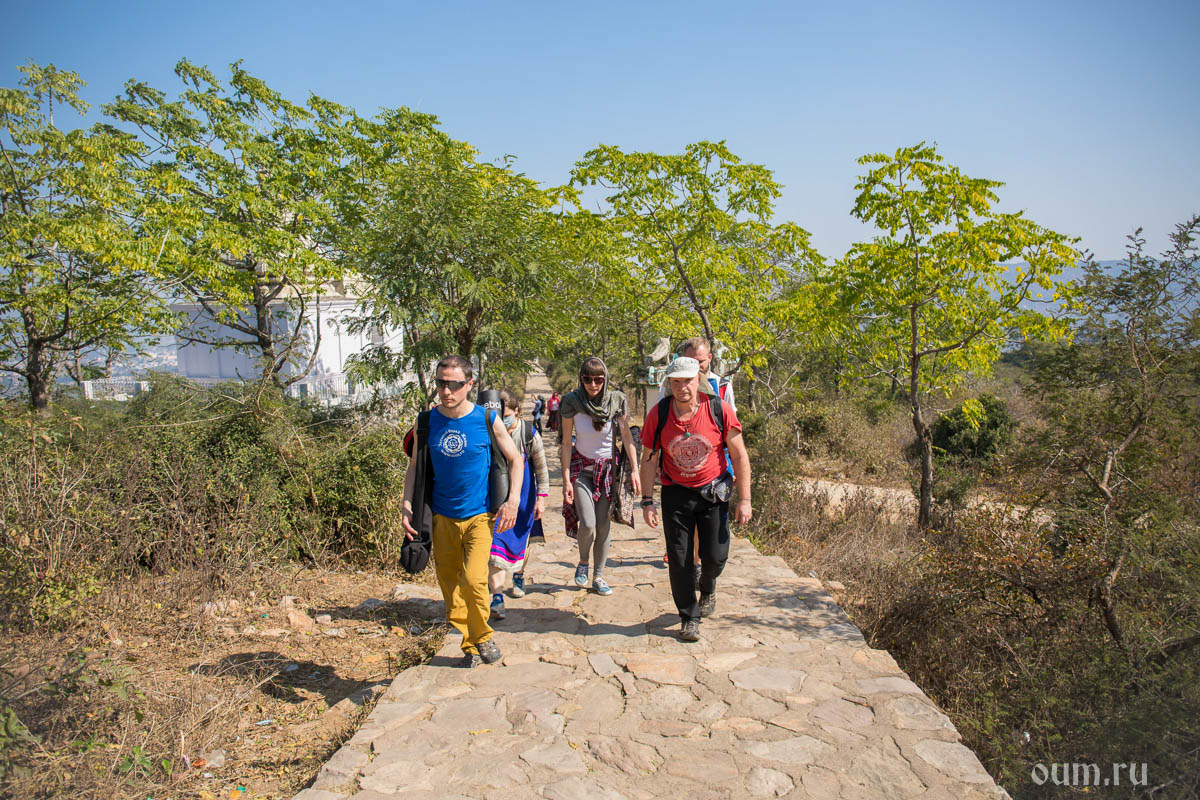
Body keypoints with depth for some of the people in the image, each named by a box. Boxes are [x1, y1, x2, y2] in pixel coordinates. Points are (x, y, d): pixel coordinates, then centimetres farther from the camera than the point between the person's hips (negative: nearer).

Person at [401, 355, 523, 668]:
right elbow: (414, 466, 10)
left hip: (479, 515, -3)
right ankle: (470, 646, 27)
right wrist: (407, 506, -2)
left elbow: (515, 459, 4)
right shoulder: (427, 421, -1)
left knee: (473, 578, -18)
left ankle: (482, 636, 9)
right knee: (450, 584, 8)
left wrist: (513, 501, -7)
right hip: (442, 516, 3)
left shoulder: (487, 419, -7)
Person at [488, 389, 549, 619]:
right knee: (496, 543, -12)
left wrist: (541, 498, -4)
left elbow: (541, 468, -2)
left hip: (522, 495, 1)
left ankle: (518, 576, 42)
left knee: (521, 539, 14)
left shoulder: (529, 434, -11)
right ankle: (497, 596, -12)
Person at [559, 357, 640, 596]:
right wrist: (566, 479, -11)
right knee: (587, 524, -12)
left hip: (608, 468, 1)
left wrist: (635, 470, -12)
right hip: (581, 467, -1)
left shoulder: (617, 400, -11)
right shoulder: (572, 402, -14)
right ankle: (583, 562, 19)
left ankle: (598, 576, 19)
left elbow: (627, 436, -6)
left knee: (603, 525, 3)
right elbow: (567, 443, -9)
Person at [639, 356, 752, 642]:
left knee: (715, 556, 0)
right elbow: (648, 459, 0)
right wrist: (647, 501, -3)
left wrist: (744, 499, -8)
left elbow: (740, 456, -6)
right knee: (679, 560, 1)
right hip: (676, 493, 1)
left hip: (713, 491, -1)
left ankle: (707, 588, 37)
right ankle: (689, 618, 21)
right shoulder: (658, 415, -10)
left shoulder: (719, 411, -13)